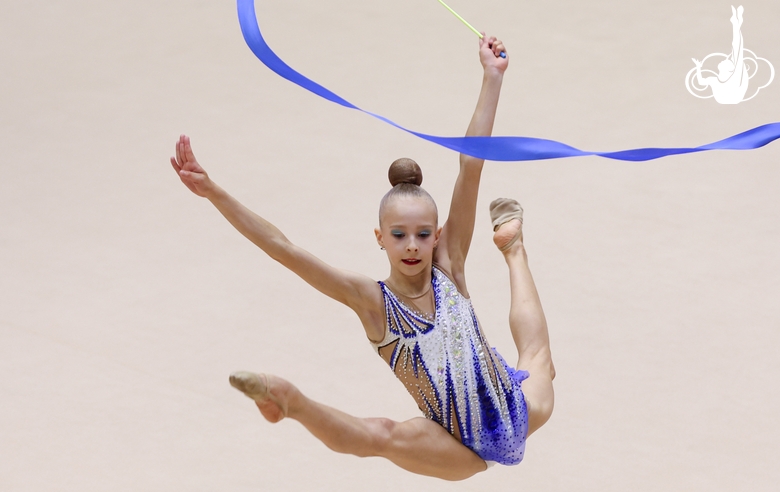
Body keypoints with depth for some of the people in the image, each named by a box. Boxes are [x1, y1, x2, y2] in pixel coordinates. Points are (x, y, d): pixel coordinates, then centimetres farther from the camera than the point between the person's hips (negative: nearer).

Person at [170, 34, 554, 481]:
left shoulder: (447, 266, -13)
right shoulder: (372, 300, -19)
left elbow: (471, 166, -17)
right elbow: (282, 247, -28)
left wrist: (493, 77, -17)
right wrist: (213, 192, -35)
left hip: (517, 415, 4)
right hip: (464, 454, -3)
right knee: (380, 436, -33)